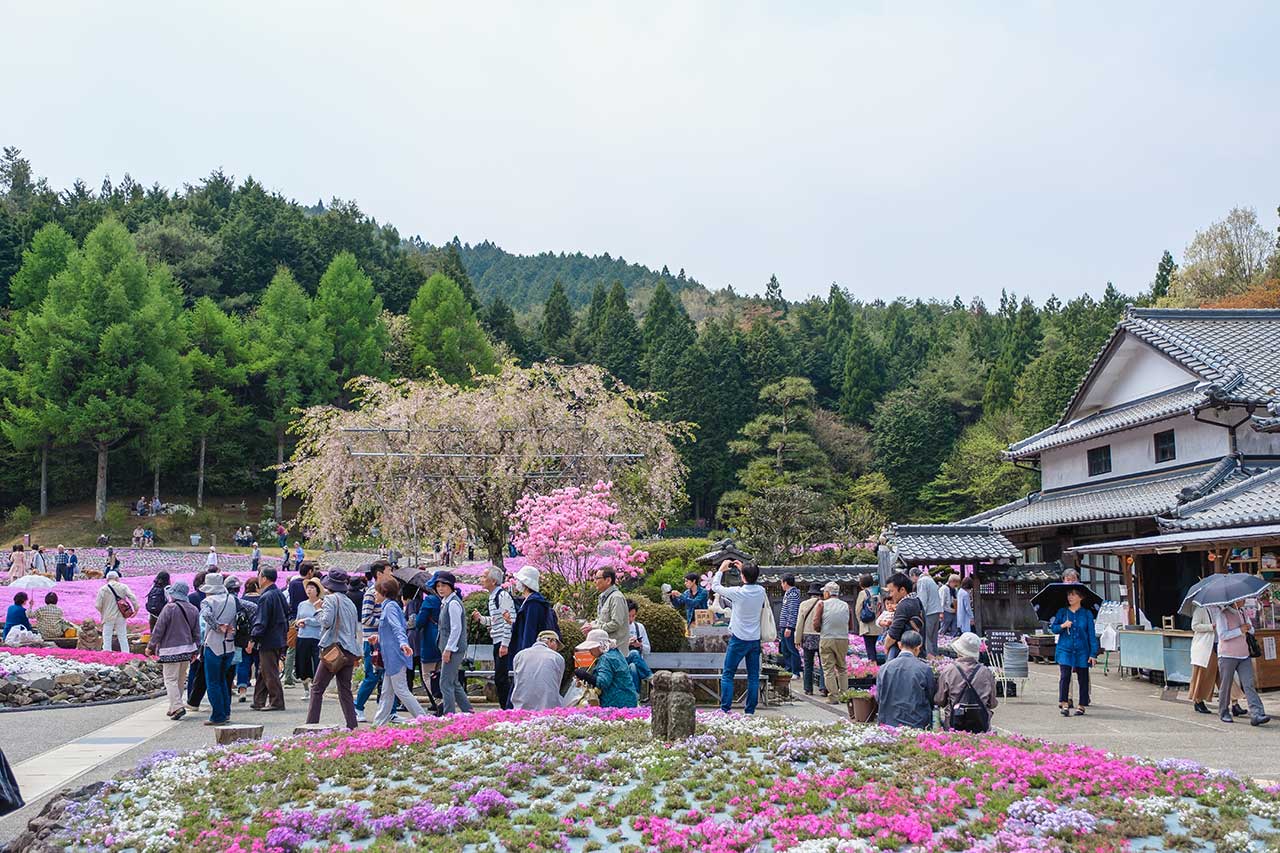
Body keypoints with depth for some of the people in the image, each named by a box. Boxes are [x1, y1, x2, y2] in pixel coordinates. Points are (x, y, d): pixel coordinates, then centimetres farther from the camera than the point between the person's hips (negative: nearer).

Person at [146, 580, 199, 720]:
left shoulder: (169, 608, -13)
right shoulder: (193, 610, 8)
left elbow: (158, 629, -11)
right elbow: (196, 633, 13)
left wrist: (151, 646, 0)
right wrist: (195, 650, 21)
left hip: (171, 651, -6)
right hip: (187, 650, 6)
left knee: (170, 679, -4)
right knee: (181, 680, 15)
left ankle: (177, 707, -16)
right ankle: (174, 707, 23)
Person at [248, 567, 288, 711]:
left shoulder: (265, 597, -17)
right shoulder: (280, 594, 11)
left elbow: (261, 622, -21)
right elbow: (286, 615, 18)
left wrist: (253, 639, -19)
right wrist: (284, 632, 24)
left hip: (268, 641, -9)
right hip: (279, 640, 9)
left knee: (270, 673, -3)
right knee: (263, 672, 16)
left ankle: (277, 702, 0)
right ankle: (259, 702, 21)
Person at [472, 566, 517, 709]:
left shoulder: (503, 595, -14)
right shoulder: (492, 596, 16)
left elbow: (509, 621, -19)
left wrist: (505, 644, -21)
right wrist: (481, 618, 8)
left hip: (505, 643, -10)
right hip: (497, 643, 10)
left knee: (501, 678, -9)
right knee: (499, 679, 12)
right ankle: (505, 709, 19)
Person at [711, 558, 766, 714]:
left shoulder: (737, 592, -17)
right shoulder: (761, 591, -3)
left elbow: (715, 586, -2)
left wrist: (721, 569, 11)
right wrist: (743, 569, 22)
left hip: (738, 639, -4)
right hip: (755, 639, 4)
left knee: (727, 675, 3)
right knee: (753, 676, 8)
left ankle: (725, 709, -1)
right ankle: (750, 711, 10)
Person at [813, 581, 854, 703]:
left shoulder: (822, 604, -2)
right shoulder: (846, 605, 7)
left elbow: (816, 624, -8)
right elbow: (851, 627, 8)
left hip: (826, 639, -3)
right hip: (843, 639, 3)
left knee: (828, 669, 3)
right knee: (842, 668, 16)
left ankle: (834, 696, -1)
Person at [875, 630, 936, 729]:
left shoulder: (884, 669, -3)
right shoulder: (925, 669, -8)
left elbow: (878, 698, 5)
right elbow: (931, 699, 2)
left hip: (889, 722, 2)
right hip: (918, 724, -2)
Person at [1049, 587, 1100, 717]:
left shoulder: (1087, 614, 2)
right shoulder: (1062, 612, 5)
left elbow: (1092, 634, 2)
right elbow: (1053, 627, 7)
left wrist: (1093, 654, -3)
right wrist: (1062, 626, -15)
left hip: (1082, 650, 0)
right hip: (1065, 649, 0)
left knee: (1083, 678, 6)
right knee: (1064, 676, -11)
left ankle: (1081, 705, 17)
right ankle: (1064, 704, -9)